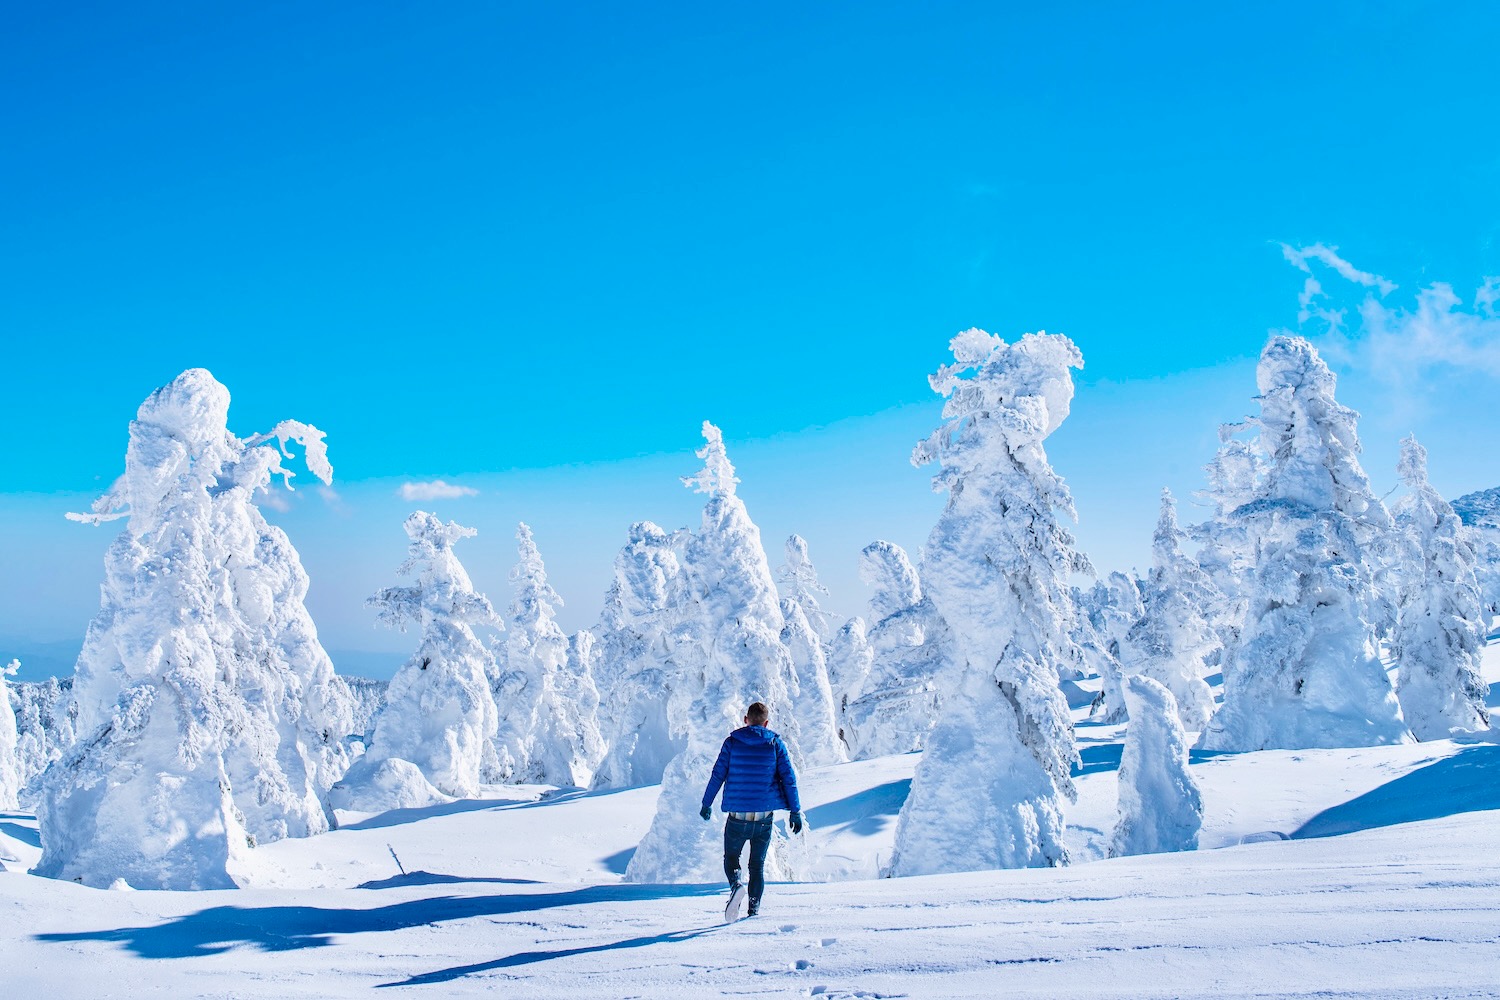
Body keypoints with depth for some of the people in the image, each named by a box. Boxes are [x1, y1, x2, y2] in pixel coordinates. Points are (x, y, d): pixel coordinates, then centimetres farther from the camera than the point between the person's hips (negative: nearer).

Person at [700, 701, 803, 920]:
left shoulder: (732, 742, 0)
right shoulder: (775, 743, 2)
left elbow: (718, 774, 0)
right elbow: (789, 778, -1)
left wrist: (706, 804, 11)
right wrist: (795, 812, 4)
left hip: (737, 817, -1)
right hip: (764, 816, 1)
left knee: (731, 858, 16)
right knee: (757, 865, 16)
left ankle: (736, 884, -13)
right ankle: (754, 909, 10)